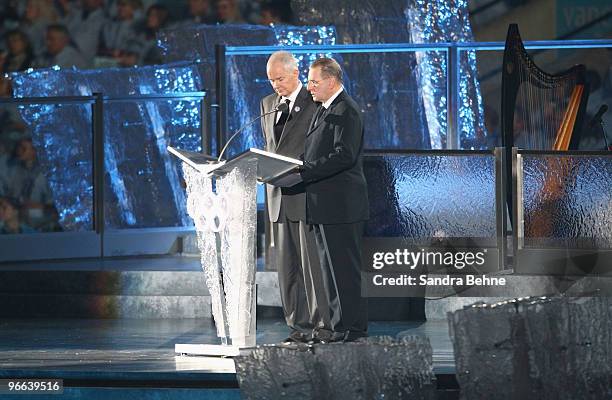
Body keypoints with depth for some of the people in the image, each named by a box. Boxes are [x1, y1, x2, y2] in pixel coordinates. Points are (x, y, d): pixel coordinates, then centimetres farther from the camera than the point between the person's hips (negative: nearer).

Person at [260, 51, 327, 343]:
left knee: (312, 263, -7)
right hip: (278, 196, 7)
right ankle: (298, 327, 10)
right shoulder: (268, 104, 17)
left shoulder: (315, 104, -4)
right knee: (286, 267, 6)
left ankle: (324, 327, -5)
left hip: (306, 195, -7)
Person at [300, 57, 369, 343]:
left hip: (341, 203, -10)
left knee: (345, 266, -7)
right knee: (330, 266, 13)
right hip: (324, 204, 10)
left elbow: (344, 155, -23)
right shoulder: (324, 110, 19)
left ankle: (353, 327, -4)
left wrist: (304, 171, -25)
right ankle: (338, 323, 20)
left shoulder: (345, 110, -13)